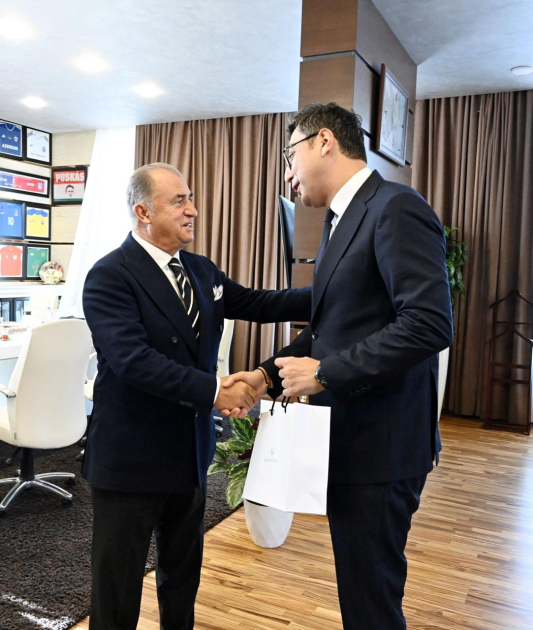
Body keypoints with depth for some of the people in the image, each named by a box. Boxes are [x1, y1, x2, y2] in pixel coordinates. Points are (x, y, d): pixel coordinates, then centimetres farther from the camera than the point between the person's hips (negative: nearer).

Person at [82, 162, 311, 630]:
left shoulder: (201, 270, 6)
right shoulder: (110, 277, -17)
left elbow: (257, 304, 6)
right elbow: (132, 359, -28)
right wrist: (215, 392, -30)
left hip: (191, 450, 7)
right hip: (132, 457, -7)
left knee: (184, 573, 25)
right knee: (118, 584, 12)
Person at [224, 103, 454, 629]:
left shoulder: (396, 208, -15)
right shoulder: (341, 220, 14)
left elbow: (429, 324, -25)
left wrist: (325, 373, -21)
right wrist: (267, 375, 4)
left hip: (380, 443, -9)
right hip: (349, 436, 9)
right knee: (357, 583, 22)